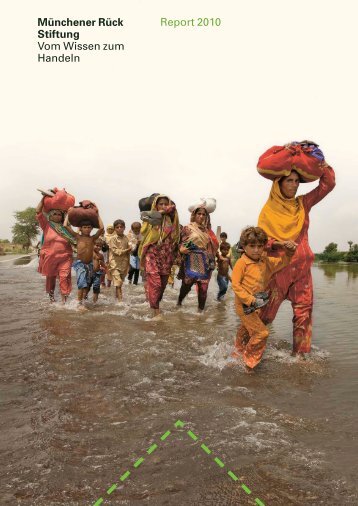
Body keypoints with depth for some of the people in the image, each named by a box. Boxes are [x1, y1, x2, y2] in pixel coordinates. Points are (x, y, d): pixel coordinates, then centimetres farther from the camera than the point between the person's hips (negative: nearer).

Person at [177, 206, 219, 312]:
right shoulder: (188, 228, 3)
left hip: (205, 264, 4)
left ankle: (201, 309, 13)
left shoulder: (207, 230, 16)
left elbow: (214, 245, 16)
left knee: (203, 288, 1)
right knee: (186, 285, -3)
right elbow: (182, 243, -3)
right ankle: (179, 303, 22)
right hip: (191, 263, -4)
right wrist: (182, 249, -25)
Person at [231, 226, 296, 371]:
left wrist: (289, 251, -10)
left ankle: (238, 352, 51)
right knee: (261, 332, -10)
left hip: (255, 304, 8)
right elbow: (235, 285, -22)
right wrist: (251, 300, -26)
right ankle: (249, 362, 8)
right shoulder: (242, 262, -20)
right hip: (244, 305, -8)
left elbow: (282, 262, 10)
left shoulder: (265, 261, 1)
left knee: (246, 329, 27)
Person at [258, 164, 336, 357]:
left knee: (304, 312, 4)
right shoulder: (269, 209, -3)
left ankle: (299, 354, 15)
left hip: (302, 267, 4)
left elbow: (327, 184, 8)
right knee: (265, 313, -1)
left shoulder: (303, 203, 9)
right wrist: (277, 244, -25)